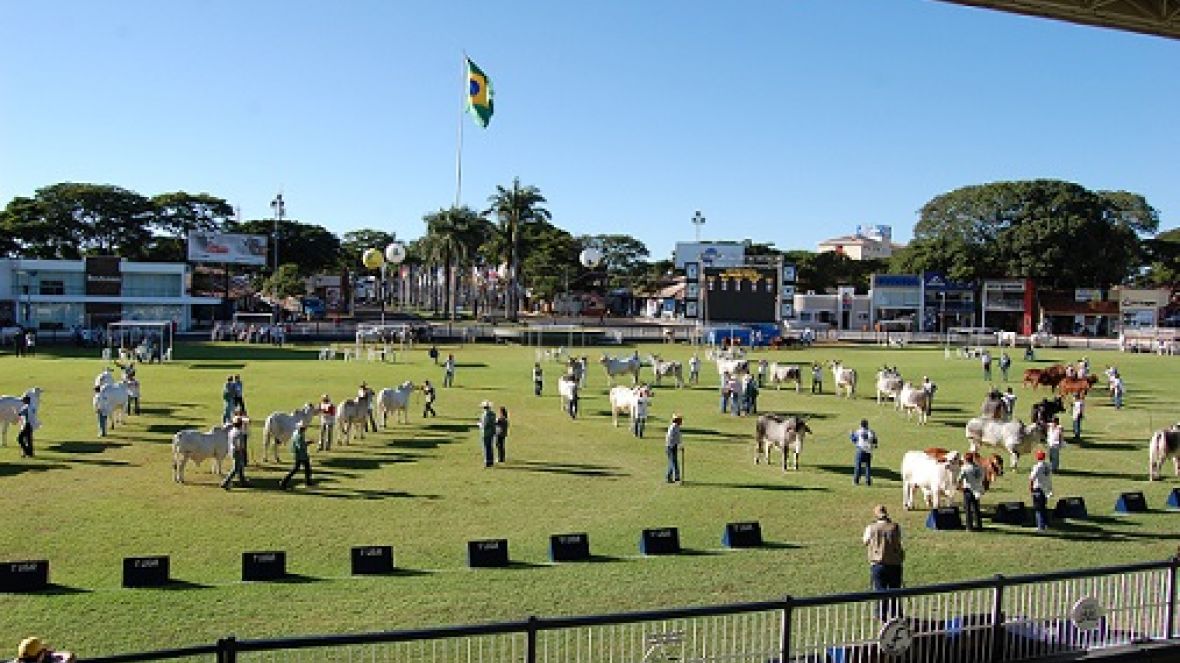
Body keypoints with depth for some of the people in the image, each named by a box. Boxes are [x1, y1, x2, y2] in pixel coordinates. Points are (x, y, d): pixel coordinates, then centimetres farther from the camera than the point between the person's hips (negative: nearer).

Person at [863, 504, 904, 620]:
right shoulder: (896, 527, -6)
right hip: (894, 564, 1)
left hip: (877, 564, -1)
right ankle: (894, 614, 21)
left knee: (880, 590, 8)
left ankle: (881, 614, 10)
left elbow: (866, 542, 8)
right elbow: (899, 541, 9)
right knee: (894, 590, 14)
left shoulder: (871, 528, -8)